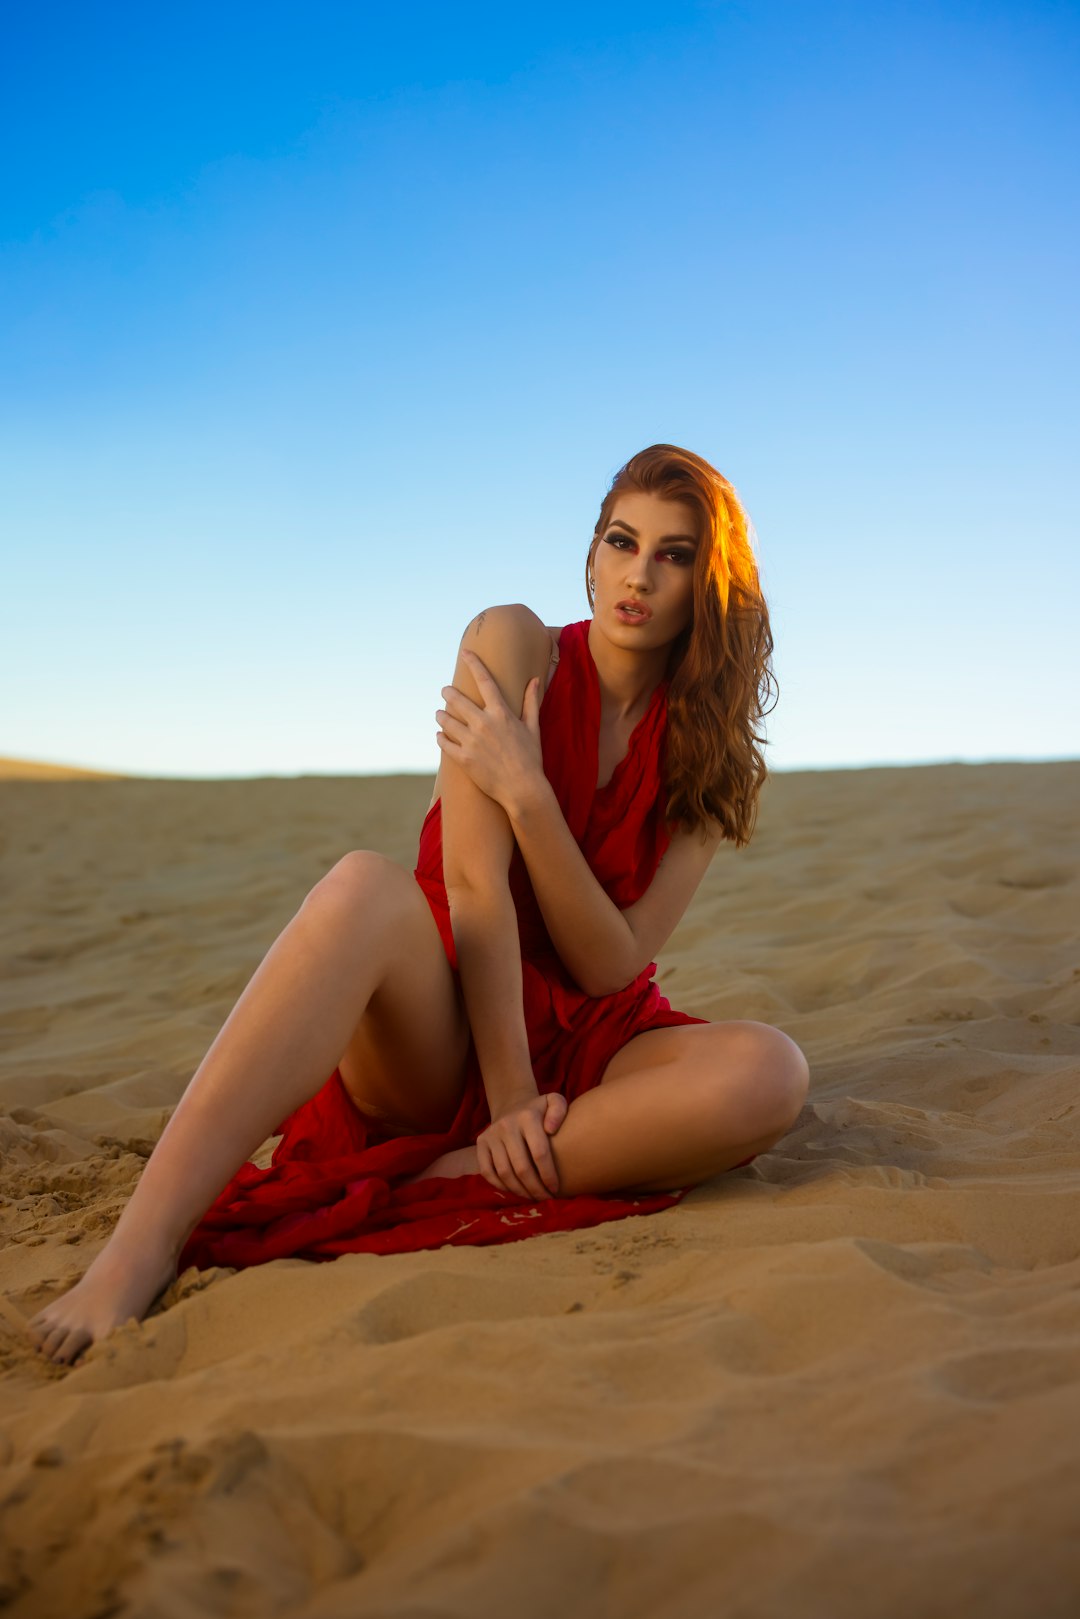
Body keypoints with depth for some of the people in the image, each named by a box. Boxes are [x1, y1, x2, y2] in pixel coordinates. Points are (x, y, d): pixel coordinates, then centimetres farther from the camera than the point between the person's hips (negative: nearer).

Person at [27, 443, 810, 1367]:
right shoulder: (514, 646, -4)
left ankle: (427, 1186, -30)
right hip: (441, 1036, -2)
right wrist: (509, 1101, -20)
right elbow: (475, 887, -13)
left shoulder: (710, 756, 2)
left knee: (770, 1074, -30)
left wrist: (524, 791, -21)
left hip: (582, 1044, 3)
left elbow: (610, 968, -9)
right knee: (367, 886, -37)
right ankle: (140, 1250, -43)